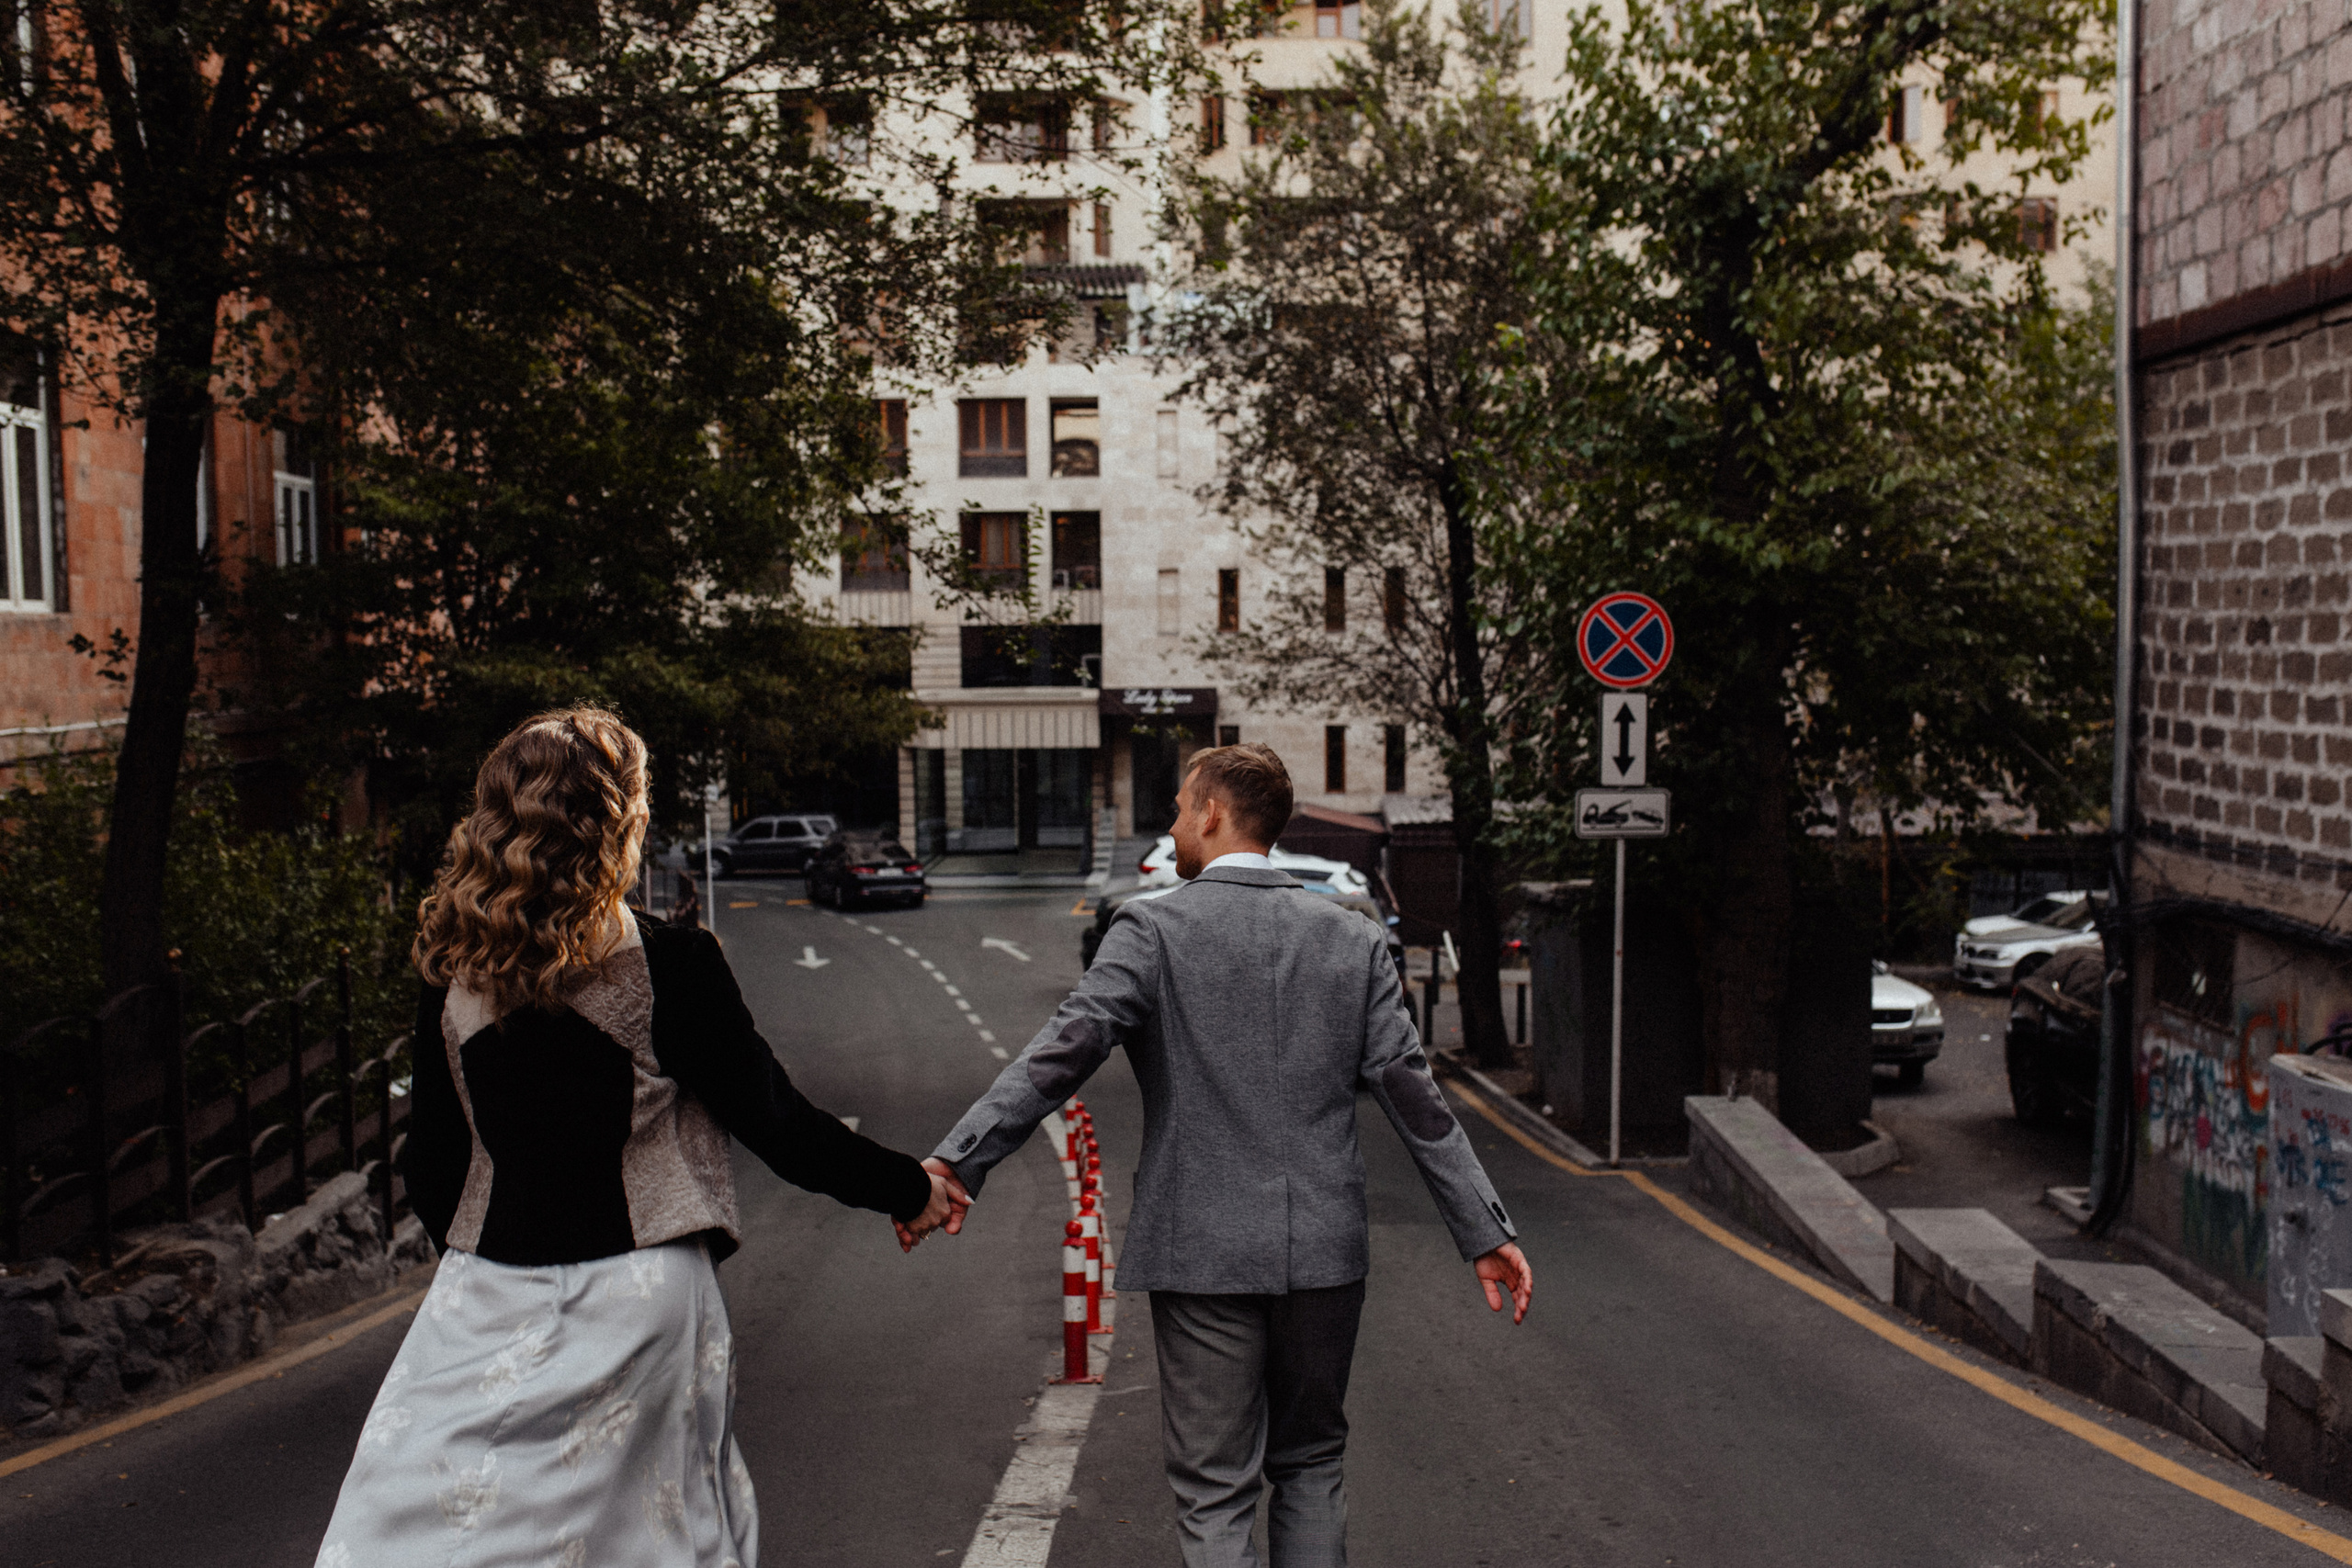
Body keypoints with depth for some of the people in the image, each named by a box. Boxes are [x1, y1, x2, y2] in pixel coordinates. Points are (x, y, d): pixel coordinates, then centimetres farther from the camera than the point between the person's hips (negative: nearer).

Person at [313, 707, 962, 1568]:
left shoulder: (452, 980, -1)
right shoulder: (669, 969, -13)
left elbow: (431, 1170, 7)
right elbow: (778, 1125, -7)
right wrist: (910, 1189, 7)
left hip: (482, 1303, 4)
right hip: (634, 1299, -3)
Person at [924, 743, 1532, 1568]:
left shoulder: (1152, 930, -7)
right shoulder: (1353, 938, 4)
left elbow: (1060, 1053, -19)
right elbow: (1416, 1097, 2)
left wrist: (955, 1161, -22)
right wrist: (1486, 1232, 6)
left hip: (1202, 1253, -3)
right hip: (1324, 1251, 4)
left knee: (1216, 1494, 5)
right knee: (1310, 1465, 20)